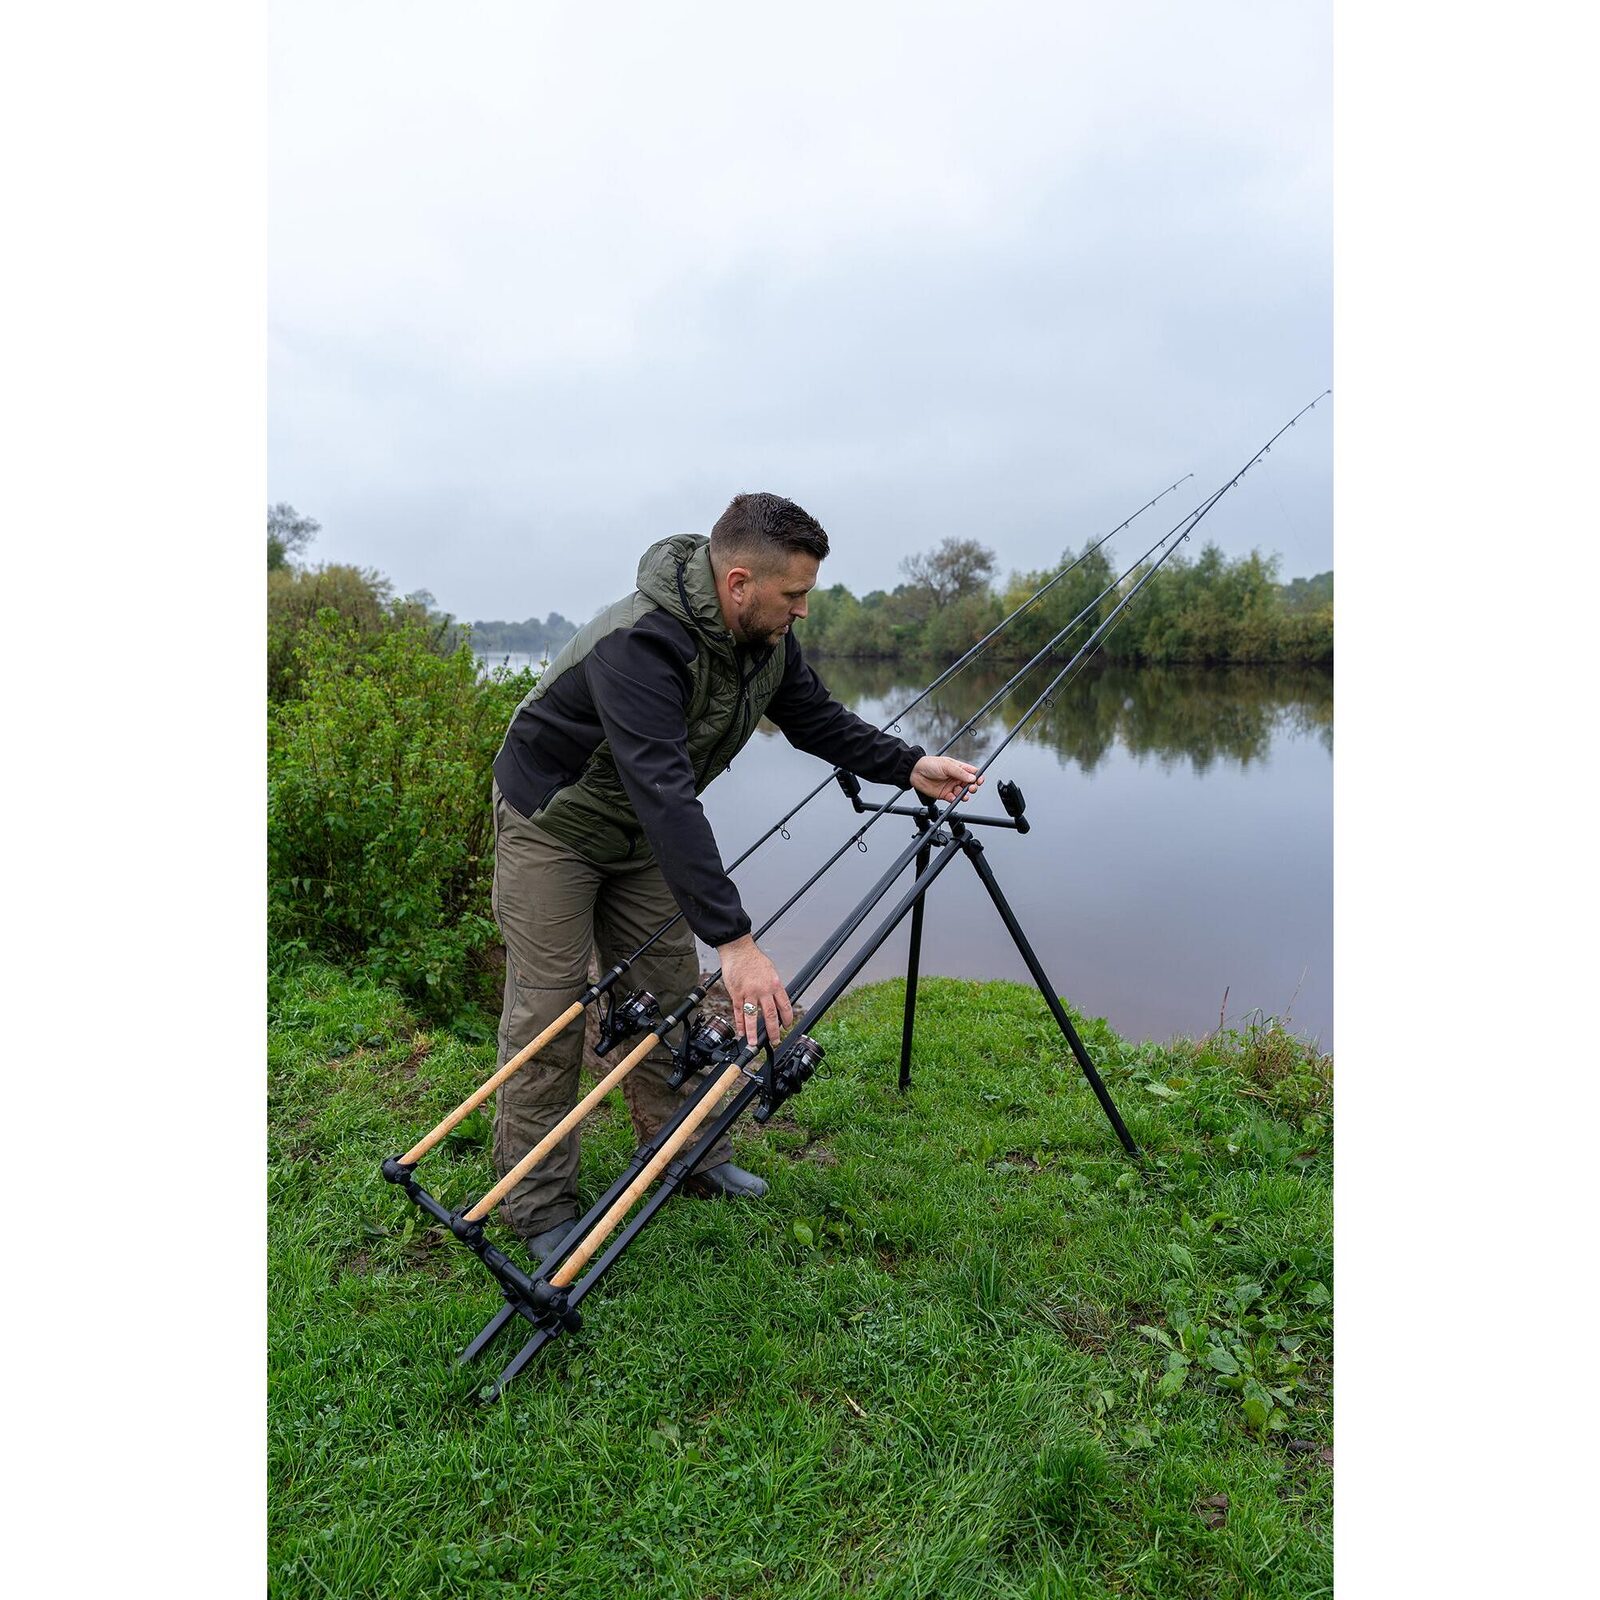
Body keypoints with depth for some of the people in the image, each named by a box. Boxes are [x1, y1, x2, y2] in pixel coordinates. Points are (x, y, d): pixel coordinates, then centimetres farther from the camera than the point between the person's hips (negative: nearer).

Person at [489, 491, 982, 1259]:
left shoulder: (767, 636, -11)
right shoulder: (642, 643, -38)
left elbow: (816, 718, 3)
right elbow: (664, 794, -45)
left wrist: (909, 766, -11)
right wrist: (735, 941, -48)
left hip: (641, 833, 7)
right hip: (552, 822, -7)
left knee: (668, 996, 11)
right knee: (548, 1014, -4)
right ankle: (540, 1212, 11)